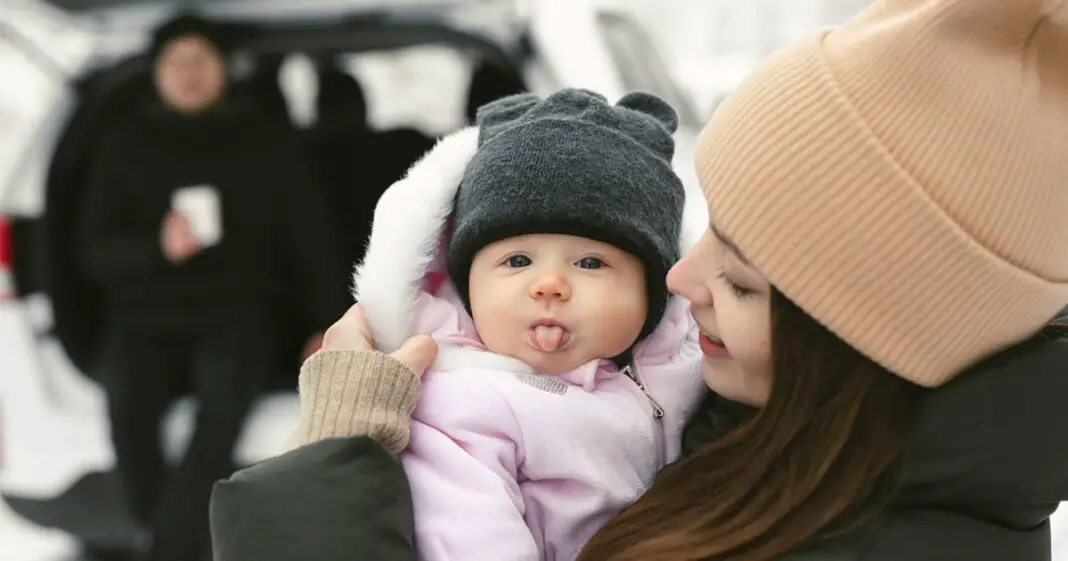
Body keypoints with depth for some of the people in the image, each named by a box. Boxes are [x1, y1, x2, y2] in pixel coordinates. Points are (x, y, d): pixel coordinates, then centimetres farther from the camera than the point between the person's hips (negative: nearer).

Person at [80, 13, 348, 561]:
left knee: (222, 403, -34)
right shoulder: (127, 147, 12)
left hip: (235, 315, 0)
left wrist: (327, 324, -2)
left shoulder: (260, 141, 13)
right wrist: (157, 248, -17)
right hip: (146, 319, 1)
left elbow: (306, 238, 10)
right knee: (126, 402, -32)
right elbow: (95, 249, 4)